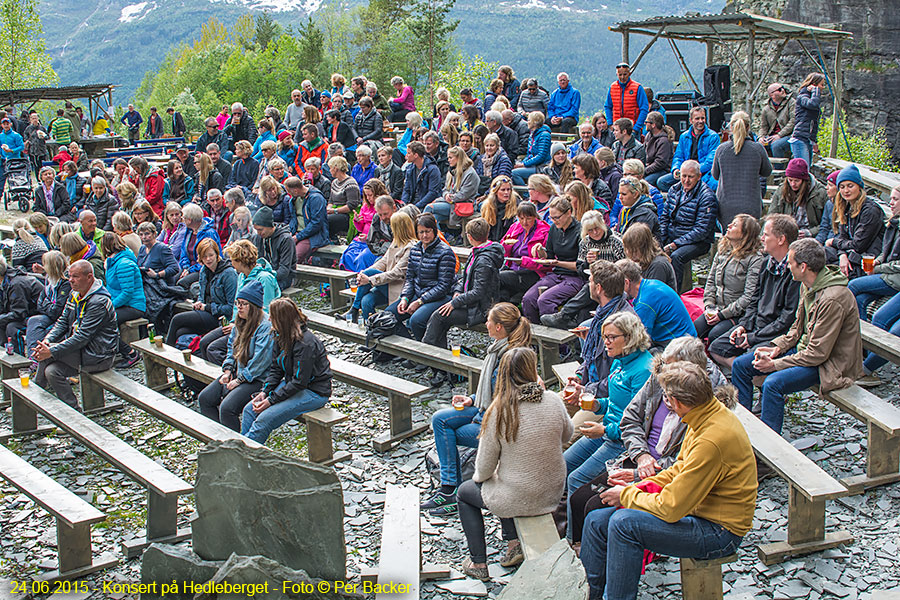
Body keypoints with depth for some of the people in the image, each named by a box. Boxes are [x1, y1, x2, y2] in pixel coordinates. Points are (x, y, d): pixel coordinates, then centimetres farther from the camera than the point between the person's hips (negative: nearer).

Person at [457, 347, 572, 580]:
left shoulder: (498, 412, -22)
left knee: (464, 492, 25)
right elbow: (567, 435, 8)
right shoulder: (552, 401, -14)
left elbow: (484, 469, -12)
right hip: (553, 493, 5)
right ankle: (513, 543, 26)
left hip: (517, 499, -5)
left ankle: (478, 564, 25)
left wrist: (478, 477, 9)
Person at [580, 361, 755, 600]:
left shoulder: (712, 440, -30)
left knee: (624, 523, -25)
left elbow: (671, 508, -25)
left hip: (720, 532, -9)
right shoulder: (709, 414, 0)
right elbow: (680, 471, 15)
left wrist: (627, 495, -9)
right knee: (596, 521, 1)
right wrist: (639, 487, 2)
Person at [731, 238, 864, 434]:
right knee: (740, 365, 3)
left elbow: (818, 354, -26)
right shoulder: (808, 285, 1)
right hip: (805, 348, 10)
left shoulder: (832, 299, -28)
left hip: (829, 363, -10)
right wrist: (778, 347, -1)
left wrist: (775, 364, -20)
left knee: (773, 383, -32)